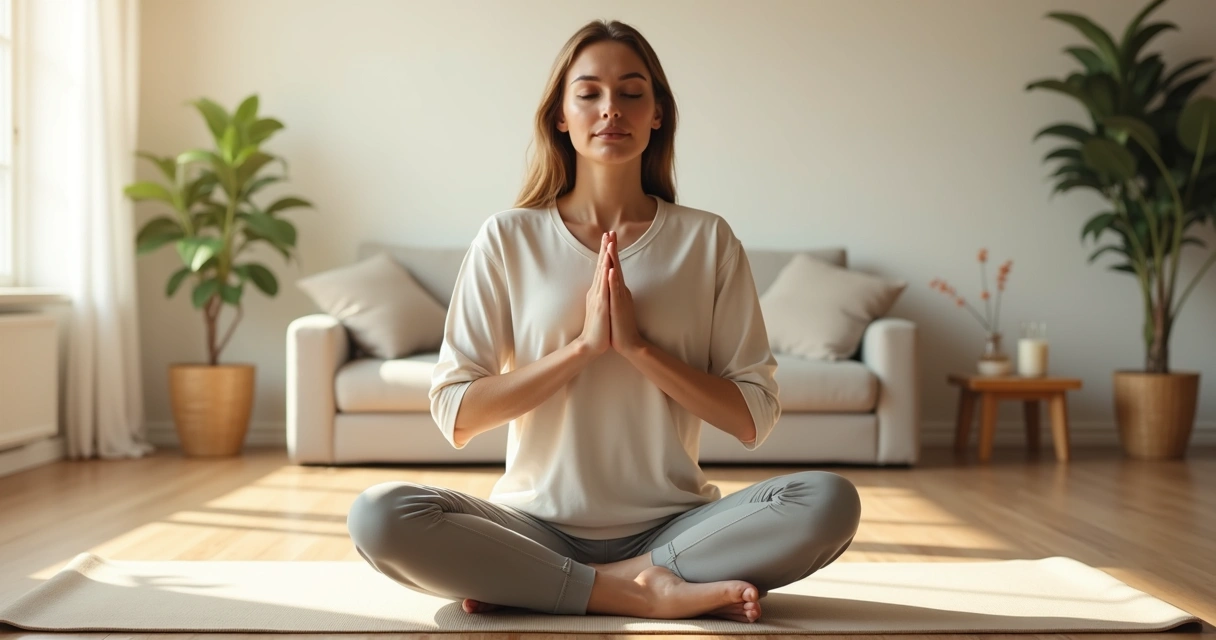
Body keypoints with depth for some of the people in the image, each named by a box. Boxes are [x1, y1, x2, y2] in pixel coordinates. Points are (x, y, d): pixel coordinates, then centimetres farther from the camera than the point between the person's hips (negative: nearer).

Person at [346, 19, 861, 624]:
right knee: (377, 515, -27)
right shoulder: (508, 239, 2)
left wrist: (638, 346, -14)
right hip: (538, 525, 0)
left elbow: (754, 418, -1)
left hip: (671, 524, 1)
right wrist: (582, 345, -14)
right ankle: (643, 590, -20)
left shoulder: (708, 240, 3)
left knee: (831, 502, -26)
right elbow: (455, 414, -5)